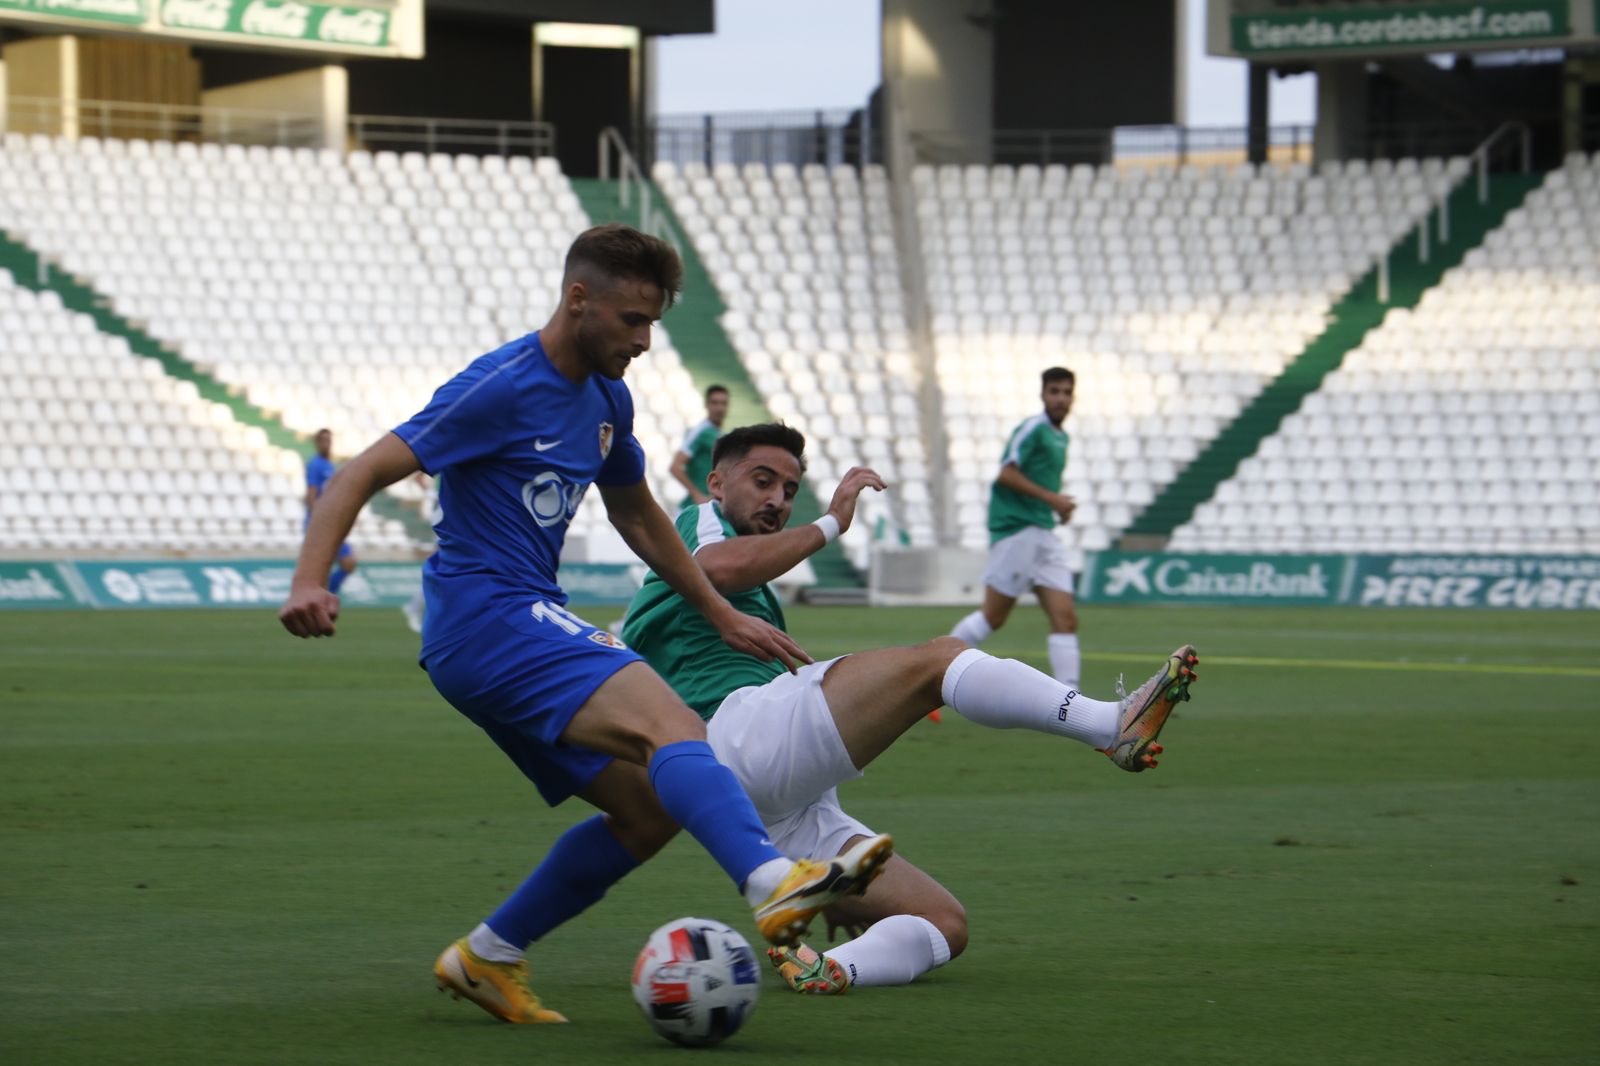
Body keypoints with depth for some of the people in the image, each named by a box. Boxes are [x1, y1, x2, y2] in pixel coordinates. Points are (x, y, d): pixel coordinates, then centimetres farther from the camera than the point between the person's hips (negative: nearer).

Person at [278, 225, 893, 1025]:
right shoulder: (501, 388, -12)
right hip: (486, 619, -10)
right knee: (671, 724, -28)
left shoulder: (606, 399, 15)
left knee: (649, 808, 5)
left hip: (529, 625, 10)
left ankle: (486, 959, 13)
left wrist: (722, 616, 29)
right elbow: (359, 477, -15)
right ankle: (776, 886, -49)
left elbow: (635, 516, 31)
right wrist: (310, 583, -30)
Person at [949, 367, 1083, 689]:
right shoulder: (1033, 429, -9)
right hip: (1016, 530, -8)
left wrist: (1058, 505, 12)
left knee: (1065, 618, -3)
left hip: (1043, 534, 8)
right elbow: (1007, 474, -18)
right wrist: (1051, 498, -19)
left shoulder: (1060, 437, 18)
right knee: (993, 617, -1)